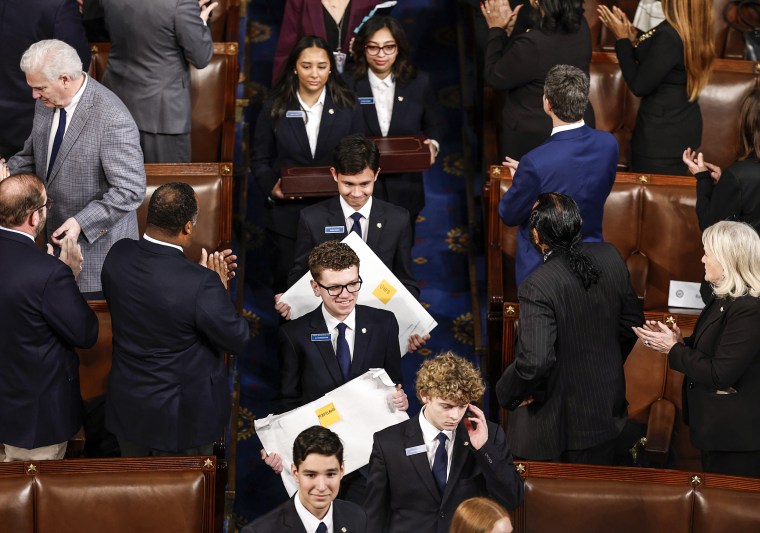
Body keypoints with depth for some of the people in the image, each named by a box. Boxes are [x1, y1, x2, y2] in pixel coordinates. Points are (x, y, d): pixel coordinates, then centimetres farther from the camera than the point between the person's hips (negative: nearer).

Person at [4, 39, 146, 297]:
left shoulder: (113, 120, -26)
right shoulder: (47, 103, 0)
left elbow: (131, 190, -23)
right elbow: (33, 154, 15)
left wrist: (82, 222, -27)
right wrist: (8, 171, -6)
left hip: (97, 243, -7)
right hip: (55, 236, 7)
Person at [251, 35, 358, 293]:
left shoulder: (345, 107, 1)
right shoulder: (275, 108, 1)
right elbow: (260, 160, 4)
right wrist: (271, 187, -15)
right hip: (286, 212, 0)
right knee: (287, 284, 10)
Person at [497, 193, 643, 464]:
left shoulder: (537, 287, -28)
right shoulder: (610, 257, -8)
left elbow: (534, 361, -31)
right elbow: (632, 322, 4)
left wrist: (509, 392, -12)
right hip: (606, 409, 6)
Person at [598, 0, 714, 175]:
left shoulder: (669, 36, -27)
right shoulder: (698, 30, 1)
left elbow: (639, 86, -19)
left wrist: (622, 39, -11)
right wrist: (633, 38, 4)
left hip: (662, 132, -9)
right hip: (684, 126, 9)